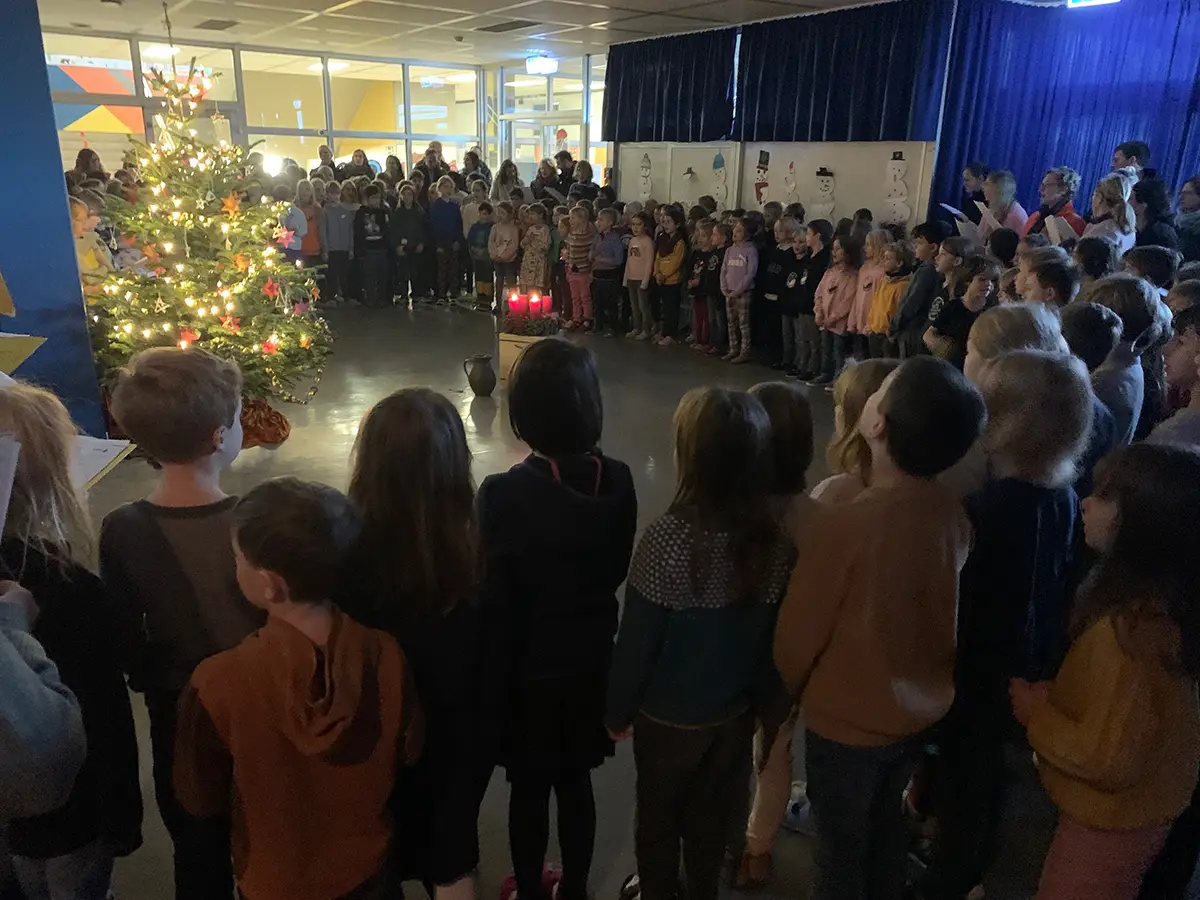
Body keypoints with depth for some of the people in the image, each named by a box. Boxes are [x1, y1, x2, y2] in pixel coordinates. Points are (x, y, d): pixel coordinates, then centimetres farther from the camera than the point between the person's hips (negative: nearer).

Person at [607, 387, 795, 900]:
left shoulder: (668, 538, -30)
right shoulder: (776, 538, -16)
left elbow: (636, 640, -20)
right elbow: (775, 634, -4)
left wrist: (619, 708, -3)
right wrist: (759, 699, 12)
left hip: (667, 715, -4)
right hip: (735, 710, 4)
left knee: (659, 816, 23)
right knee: (712, 818, 27)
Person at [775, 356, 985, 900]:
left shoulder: (845, 523, -32)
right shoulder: (953, 514, -16)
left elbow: (800, 630, -18)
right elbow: (934, 610, -1)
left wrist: (792, 687, 3)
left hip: (848, 718, -5)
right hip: (920, 708, 5)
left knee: (842, 845, 19)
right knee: (886, 824, 28)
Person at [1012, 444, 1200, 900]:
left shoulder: (1132, 628, -35)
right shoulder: (1159, 601, -7)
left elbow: (1110, 762, -29)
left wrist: (1036, 713, -17)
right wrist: (1053, 696, 0)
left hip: (1110, 822, -8)